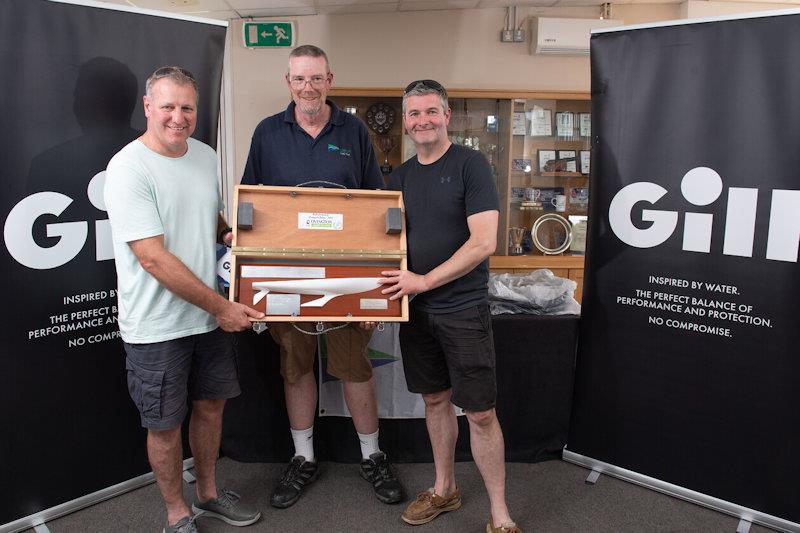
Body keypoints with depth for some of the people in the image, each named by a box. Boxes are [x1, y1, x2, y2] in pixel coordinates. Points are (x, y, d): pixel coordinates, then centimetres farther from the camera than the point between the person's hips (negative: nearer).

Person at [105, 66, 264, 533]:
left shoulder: (206, 156, 5)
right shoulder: (129, 169, -17)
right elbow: (154, 258, -22)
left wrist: (229, 234, -3)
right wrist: (222, 307, -19)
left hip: (211, 316, 7)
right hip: (157, 327, -6)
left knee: (211, 406, 19)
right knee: (166, 425, 9)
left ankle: (209, 494, 42)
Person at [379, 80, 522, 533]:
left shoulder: (471, 164, -8)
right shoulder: (401, 176, 10)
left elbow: (484, 242, -16)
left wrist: (424, 281, -18)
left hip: (464, 308, -5)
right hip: (416, 309, 6)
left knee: (481, 413, 0)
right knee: (435, 400, 17)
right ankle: (445, 490, 36)